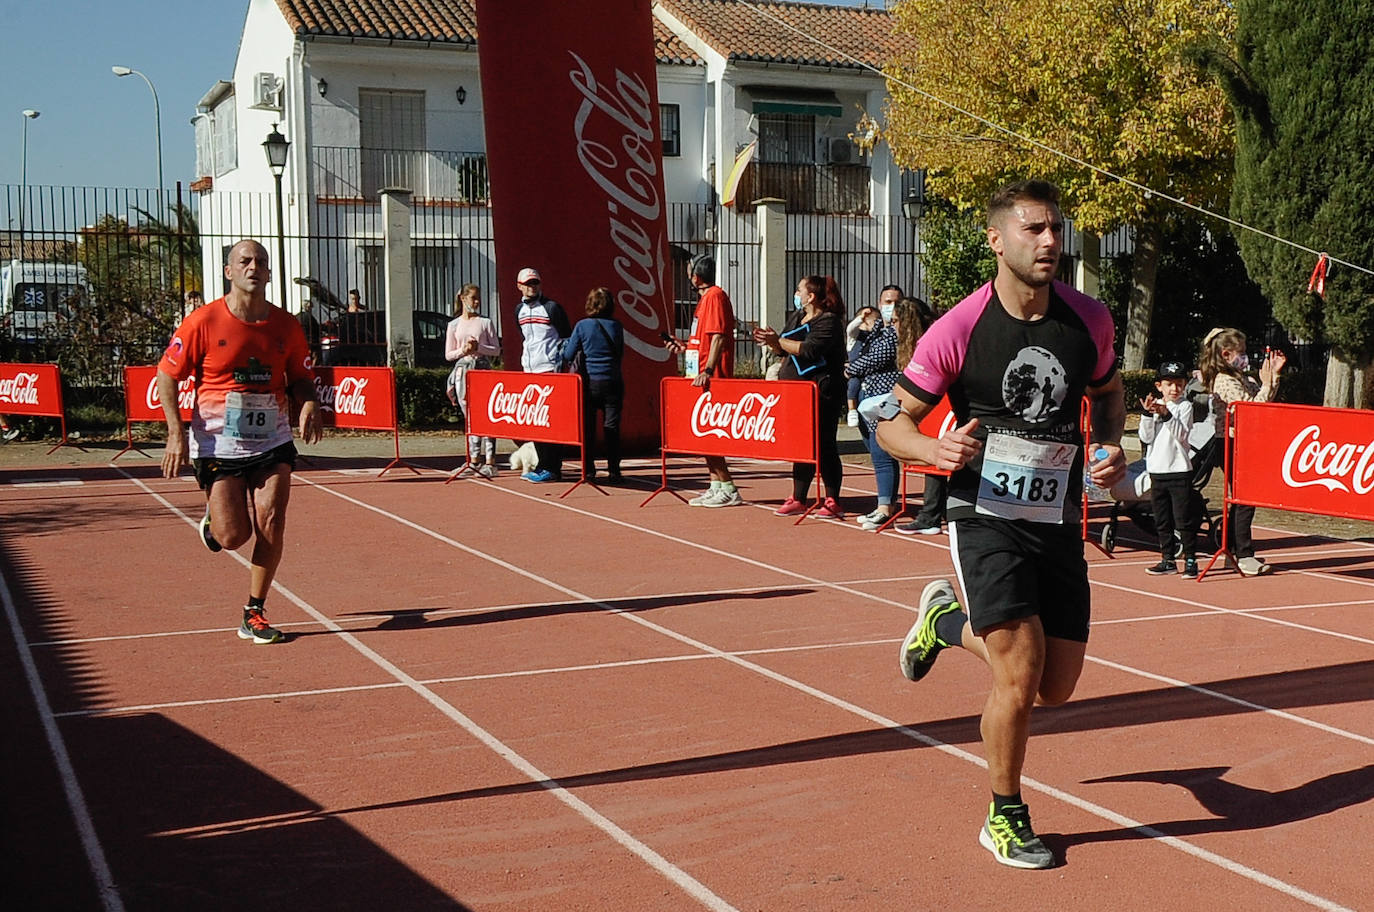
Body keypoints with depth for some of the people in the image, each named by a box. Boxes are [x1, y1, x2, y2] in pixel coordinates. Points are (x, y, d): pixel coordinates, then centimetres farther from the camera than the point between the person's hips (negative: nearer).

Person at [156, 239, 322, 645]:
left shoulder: (286, 325, 1)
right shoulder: (203, 321, -8)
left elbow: (301, 379, 13)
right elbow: (166, 375, -1)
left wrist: (309, 403, -10)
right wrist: (176, 433, -10)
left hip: (272, 443, 3)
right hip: (218, 444, -2)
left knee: (270, 526, -9)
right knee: (233, 536, -6)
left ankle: (254, 613, 7)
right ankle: (211, 519, 32)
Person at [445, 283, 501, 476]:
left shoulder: (485, 322, 5)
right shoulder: (454, 325, 9)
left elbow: (496, 350, 3)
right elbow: (448, 355, 9)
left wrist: (478, 347, -13)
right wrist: (463, 350, -9)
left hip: (483, 368, -2)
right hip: (463, 371, 2)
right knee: (469, 416, 5)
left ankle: (489, 461, -8)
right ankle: (474, 460, 13)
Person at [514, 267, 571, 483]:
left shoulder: (551, 308, -6)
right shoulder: (519, 311, 14)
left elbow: (566, 337, -3)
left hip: (549, 371, -7)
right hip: (529, 372, 7)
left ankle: (551, 469, -8)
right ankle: (544, 466, 13)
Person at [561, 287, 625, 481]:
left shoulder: (582, 326, -6)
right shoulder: (616, 326, 0)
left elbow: (568, 355, -2)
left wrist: (565, 343, 17)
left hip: (589, 383, -1)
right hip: (613, 382, 1)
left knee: (587, 427, 8)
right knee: (612, 427, 4)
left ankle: (588, 470, 10)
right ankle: (614, 471, 3)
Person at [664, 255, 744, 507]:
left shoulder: (715, 295, -10)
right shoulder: (706, 297, 20)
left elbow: (719, 337, -21)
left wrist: (707, 370, -28)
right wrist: (684, 348, 23)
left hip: (711, 378, -10)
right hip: (702, 376, 10)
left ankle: (728, 489, -9)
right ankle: (716, 486, 16)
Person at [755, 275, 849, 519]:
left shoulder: (828, 321, -11)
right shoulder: (796, 317, 16)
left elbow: (808, 350, -24)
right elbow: (785, 350, 20)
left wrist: (777, 340, -20)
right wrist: (771, 341, 0)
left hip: (821, 395, -9)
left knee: (824, 447, -5)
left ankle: (832, 502, 0)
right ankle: (798, 499, 20)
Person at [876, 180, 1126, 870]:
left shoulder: (1089, 320, 0)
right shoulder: (958, 330, -11)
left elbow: (1109, 393, 20)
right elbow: (892, 421, -4)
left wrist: (1109, 448, 0)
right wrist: (936, 450, -25)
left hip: (1059, 522, 5)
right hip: (985, 516, -4)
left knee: (1056, 687, 8)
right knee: (1021, 672, -14)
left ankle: (948, 619, 36)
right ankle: (1005, 818, 12)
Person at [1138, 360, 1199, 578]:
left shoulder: (1185, 406, -2)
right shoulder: (1153, 405, 7)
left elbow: (1181, 434, -15)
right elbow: (1146, 437, 0)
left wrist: (1166, 414, -24)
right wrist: (1148, 414, -12)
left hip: (1180, 469, -4)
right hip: (1157, 469, 4)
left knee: (1183, 517, -3)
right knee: (1162, 519, 10)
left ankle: (1190, 560, 4)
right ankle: (1168, 560, 19)